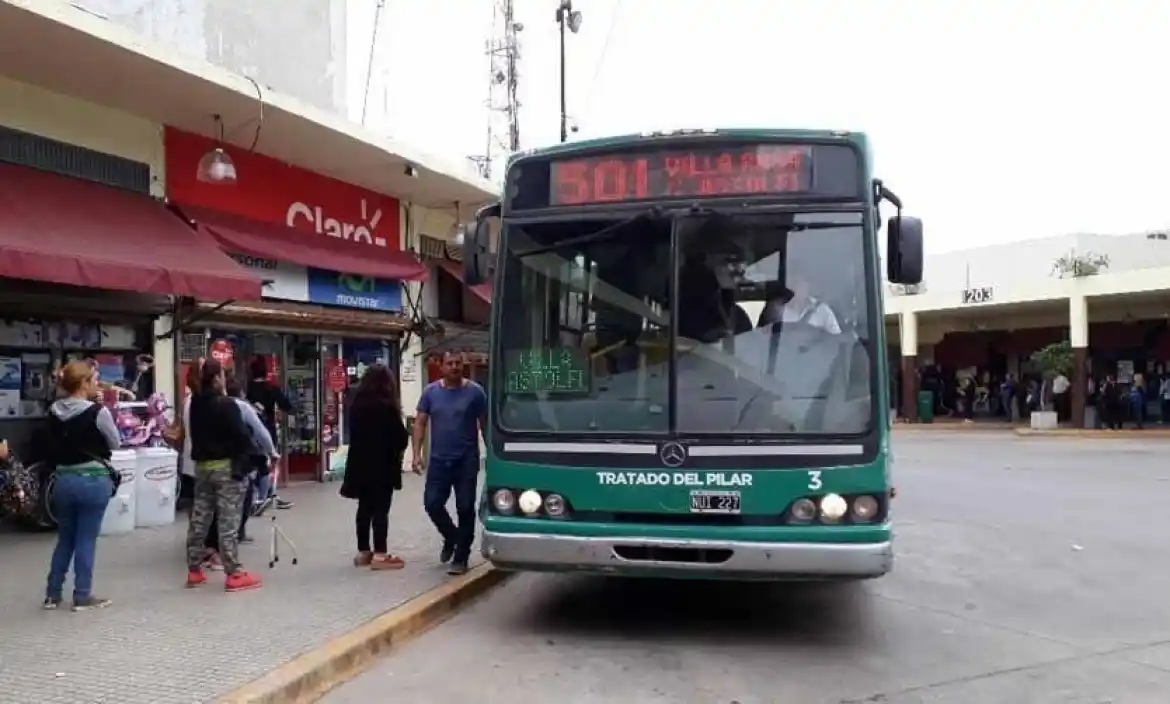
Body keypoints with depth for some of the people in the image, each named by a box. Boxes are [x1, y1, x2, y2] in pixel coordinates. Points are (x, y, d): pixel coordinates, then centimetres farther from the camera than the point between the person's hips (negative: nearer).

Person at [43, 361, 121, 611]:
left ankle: (52, 594, 24)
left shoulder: (54, 411, 2)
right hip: (93, 480, -6)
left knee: (64, 538, 18)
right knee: (86, 539, 3)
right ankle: (82, 596, 10)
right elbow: (115, 443, -3)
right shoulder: (98, 412, -15)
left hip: (63, 480, 6)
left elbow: (56, 443, 14)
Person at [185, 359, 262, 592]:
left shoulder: (196, 404, 7)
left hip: (202, 465, 8)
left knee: (199, 518, 12)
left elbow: (195, 434, 16)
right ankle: (234, 574, -2)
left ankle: (194, 570, 21)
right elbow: (242, 437, -17)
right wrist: (245, 463, -5)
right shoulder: (226, 405, -17)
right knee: (229, 521, -5)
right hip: (227, 466, -8)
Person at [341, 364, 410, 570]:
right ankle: (380, 555, -1)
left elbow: (353, 433, 12)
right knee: (381, 509, -3)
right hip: (382, 464, -7)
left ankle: (363, 551, 18)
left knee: (364, 508, 12)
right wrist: (400, 448, 10)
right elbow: (401, 436, -10)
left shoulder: (356, 404, 6)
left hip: (360, 463, 7)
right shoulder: (387, 406, -14)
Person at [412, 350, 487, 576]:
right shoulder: (431, 391, 3)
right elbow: (420, 423, 5)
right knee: (432, 504, 2)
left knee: (465, 508, 1)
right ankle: (451, 537, 31)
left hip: (467, 461, -2)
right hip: (439, 460, 2)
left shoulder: (475, 391, -3)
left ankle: (461, 558, 13)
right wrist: (417, 454, -4)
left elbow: (485, 425, 0)